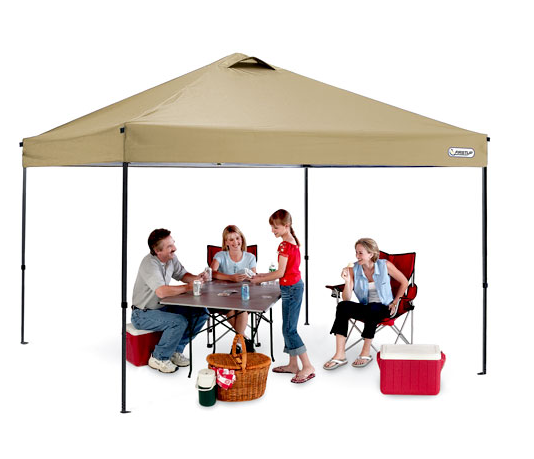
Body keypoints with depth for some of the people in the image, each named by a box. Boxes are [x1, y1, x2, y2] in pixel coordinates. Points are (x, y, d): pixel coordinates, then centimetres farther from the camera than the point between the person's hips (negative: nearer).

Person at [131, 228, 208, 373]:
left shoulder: (171, 258, -1)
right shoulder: (150, 264, -27)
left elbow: (182, 274, 16)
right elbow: (161, 292, -39)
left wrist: (196, 278, -6)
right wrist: (188, 287, -28)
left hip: (163, 307, 8)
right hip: (143, 314, -8)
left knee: (200, 313, -4)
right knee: (179, 321, -30)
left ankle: (175, 350, 7)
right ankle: (159, 358, -9)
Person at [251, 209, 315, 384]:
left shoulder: (285, 245, -18)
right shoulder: (293, 242, 11)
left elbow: (280, 273, -18)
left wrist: (260, 279, -7)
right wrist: (264, 275, 13)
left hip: (291, 289, -10)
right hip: (294, 286, 10)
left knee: (289, 329, -7)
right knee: (288, 328, 15)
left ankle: (308, 367, -5)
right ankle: (293, 364, 22)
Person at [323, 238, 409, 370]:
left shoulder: (385, 265, -8)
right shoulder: (353, 270, -4)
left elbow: (404, 282, 6)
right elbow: (346, 298, -9)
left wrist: (395, 302, 3)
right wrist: (347, 281, -24)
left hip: (384, 309, -3)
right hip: (366, 308, 3)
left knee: (372, 308, -38)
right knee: (342, 306, -26)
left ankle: (366, 353, -23)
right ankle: (340, 355, -31)